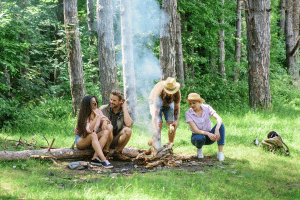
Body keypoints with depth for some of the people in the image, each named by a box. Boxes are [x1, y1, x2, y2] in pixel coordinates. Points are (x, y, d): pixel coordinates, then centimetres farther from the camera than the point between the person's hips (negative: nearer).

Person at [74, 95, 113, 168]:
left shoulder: (98, 111, -2)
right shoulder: (84, 116, -19)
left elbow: (104, 119, 16)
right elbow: (89, 130, -32)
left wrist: (104, 123, -9)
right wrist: (96, 117, -35)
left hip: (93, 141, 6)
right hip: (80, 140, -6)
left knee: (106, 132, -21)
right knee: (93, 135, -36)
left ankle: (95, 158, -32)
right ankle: (103, 160, -48)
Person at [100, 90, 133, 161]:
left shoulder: (124, 111, -1)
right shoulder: (103, 108, -2)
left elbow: (128, 124, -21)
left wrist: (124, 108, -15)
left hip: (116, 141, 2)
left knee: (128, 130, -25)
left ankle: (117, 153, -8)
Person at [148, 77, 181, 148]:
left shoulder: (177, 92, -32)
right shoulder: (159, 90, -44)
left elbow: (177, 108, -14)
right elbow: (156, 111, -49)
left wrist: (176, 120, -28)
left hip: (169, 104, 3)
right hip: (155, 103, -3)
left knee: (173, 126, -9)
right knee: (159, 124, -19)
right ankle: (157, 148, -15)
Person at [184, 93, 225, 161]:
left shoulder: (207, 108, -11)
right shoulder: (188, 113, -16)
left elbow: (219, 119, -26)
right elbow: (195, 130, -24)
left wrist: (217, 130, -46)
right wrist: (208, 134, -41)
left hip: (209, 136, 2)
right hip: (197, 136, -2)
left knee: (221, 125, -27)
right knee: (200, 138, -40)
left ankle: (220, 152, -28)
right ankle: (199, 149, -2)